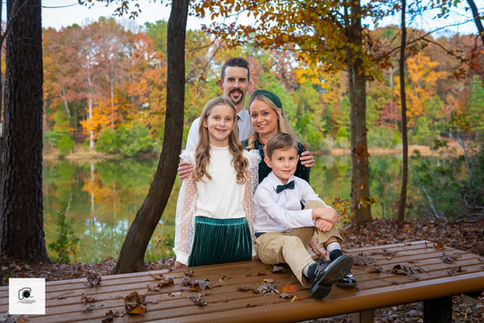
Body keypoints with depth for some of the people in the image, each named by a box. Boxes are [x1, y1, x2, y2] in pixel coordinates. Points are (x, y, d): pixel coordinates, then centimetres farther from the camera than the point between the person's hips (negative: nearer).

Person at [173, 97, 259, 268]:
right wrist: (181, 253, 1)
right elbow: (186, 204, 3)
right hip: (204, 234, -1)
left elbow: (248, 203, 10)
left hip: (237, 234, 1)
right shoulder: (193, 158, 3)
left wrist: (253, 249, 9)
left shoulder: (246, 159, 6)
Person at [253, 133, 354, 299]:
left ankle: (335, 252, -31)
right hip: (267, 240, -5)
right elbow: (285, 218, -26)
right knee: (290, 242, -40)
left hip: (295, 236, 5)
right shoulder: (263, 190, -14)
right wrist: (317, 213, -34)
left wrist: (327, 218, -30)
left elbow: (324, 209, -5)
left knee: (316, 203, -15)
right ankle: (314, 273, -73)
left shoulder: (301, 185, 3)